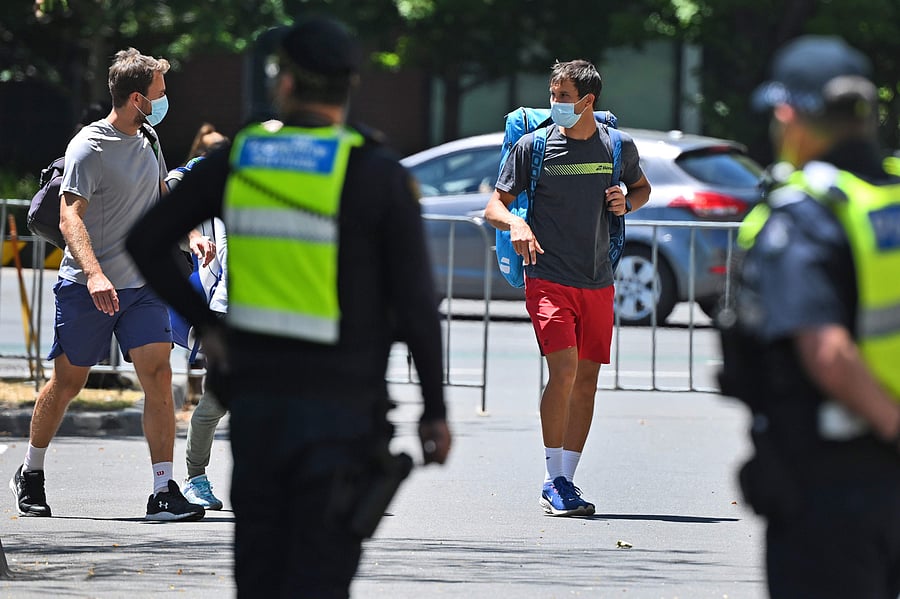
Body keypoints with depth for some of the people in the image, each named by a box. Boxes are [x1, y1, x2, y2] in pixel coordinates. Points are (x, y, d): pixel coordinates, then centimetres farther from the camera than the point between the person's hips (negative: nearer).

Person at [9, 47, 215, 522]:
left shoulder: (148, 139, 9)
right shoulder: (88, 148, -14)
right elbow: (70, 218, -23)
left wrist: (191, 234, 10)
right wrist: (94, 274, -36)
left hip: (141, 285, 5)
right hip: (84, 288, -5)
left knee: (158, 375, -10)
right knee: (68, 382, 6)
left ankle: (164, 492, -12)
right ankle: (30, 475, 29)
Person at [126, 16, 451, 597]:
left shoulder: (237, 158, 2)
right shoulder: (379, 176, -9)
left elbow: (145, 243, 6)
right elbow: (416, 303, -10)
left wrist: (204, 322, 11)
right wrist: (435, 410, -1)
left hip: (255, 390, 4)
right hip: (340, 398, -4)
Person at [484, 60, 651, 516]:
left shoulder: (619, 147, 5)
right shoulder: (533, 146, -2)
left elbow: (641, 188, 25)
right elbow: (494, 205, 2)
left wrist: (626, 203, 1)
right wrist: (516, 223, -20)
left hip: (598, 284, 4)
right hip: (548, 277, -4)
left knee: (586, 382, 6)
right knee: (564, 370, -19)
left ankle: (566, 481, 16)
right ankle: (554, 482, -12)